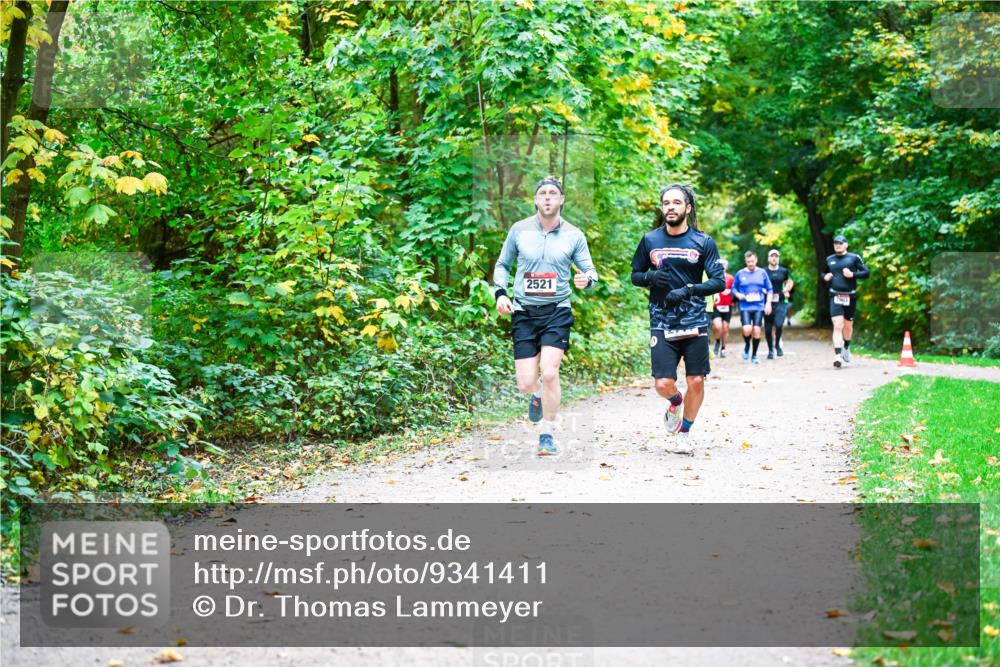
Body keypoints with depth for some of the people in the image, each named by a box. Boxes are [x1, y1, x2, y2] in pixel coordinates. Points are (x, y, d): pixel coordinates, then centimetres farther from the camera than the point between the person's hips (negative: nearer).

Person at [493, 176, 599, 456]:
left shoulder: (574, 235, 2)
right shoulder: (519, 230, 3)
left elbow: (590, 271, 6)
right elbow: (502, 265, 15)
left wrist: (587, 279, -18)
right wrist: (500, 293, -2)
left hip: (557, 312, -1)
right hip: (523, 312, 1)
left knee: (549, 373, -17)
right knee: (526, 383, -2)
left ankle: (548, 435, 2)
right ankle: (538, 394, 38)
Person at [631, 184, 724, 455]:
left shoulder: (703, 242, 0)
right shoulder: (650, 240, 5)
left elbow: (719, 281, -3)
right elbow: (635, 275, 14)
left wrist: (688, 290, -16)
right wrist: (650, 276, -9)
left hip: (694, 322, 0)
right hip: (661, 324, 0)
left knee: (696, 382, 1)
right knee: (663, 384, -9)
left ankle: (684, 433, 23)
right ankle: (675, 403, 28)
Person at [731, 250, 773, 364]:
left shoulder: (762, 273, 5)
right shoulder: (740, 274, 3)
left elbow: (769, 289, 10)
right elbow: (733, 288, 12)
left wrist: (768, 303, -1)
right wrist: (737, 294, -9)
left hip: (759, 307, 1)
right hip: (745, 307, -1)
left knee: (757, 330, -3)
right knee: (747, 330, -17)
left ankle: (754, 355, 14)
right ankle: (747, 346, 16)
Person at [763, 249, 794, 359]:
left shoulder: (783, 271, 8)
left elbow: (790, 281, 25)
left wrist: (787, 289, 6)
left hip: (781, 302, 0)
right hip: (768, 302, 0)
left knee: (779, 323, -21)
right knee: (768, 328, 3)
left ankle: (777, 344, 4)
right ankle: (770, 350, 22)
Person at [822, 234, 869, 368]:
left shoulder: (854, 258, 1)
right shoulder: (829, 259, 10)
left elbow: (866, 273, -2)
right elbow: (822, 273, 25)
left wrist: (852, 274, -16)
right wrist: (825, 277, 3)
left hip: (850, 296, 0)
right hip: (835, 296, 0)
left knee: (848, 325, 13)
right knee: (837, 325, -13)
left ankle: (846, 347, 40)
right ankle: (838, 356, -19)